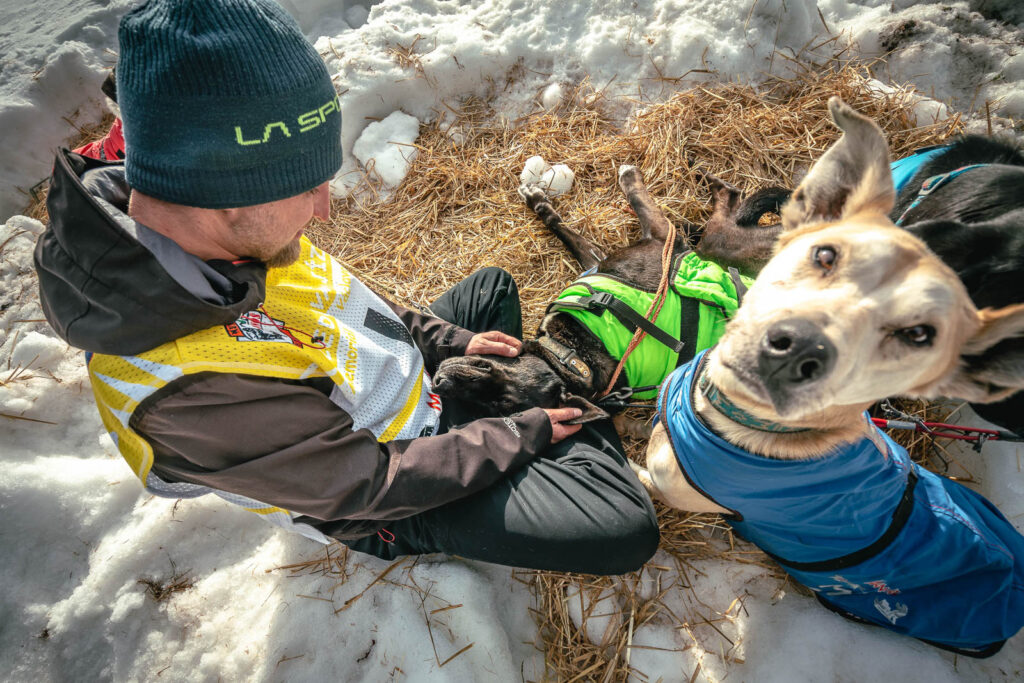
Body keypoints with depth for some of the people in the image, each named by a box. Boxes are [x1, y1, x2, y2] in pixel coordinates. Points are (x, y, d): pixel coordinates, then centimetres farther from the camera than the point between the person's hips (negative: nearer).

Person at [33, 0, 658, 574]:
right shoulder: (194, 389, -39)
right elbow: (376, 485, -28)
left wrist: (449, 341, 3)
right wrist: (522, 435, -17)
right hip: (391, 504, -7)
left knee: (492, 285, 23)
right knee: (625, 532, -15)